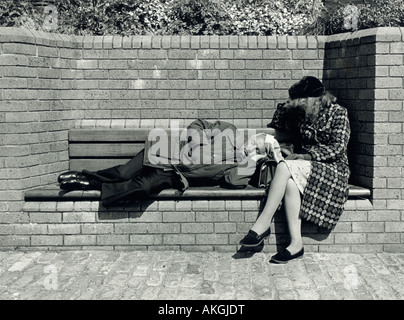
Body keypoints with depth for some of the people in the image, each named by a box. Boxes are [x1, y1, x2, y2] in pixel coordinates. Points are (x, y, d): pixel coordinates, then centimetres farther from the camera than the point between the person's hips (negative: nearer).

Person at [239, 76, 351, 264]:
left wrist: (307, 156, -20)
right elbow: (277, 127, 22)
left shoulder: (337, 113, -2)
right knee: (290, 182, -33)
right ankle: (296, 244, -37)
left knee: (285, 167, -31)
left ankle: (263, 224, -30)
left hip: (332, 167, -5)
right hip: (305, 166, 5)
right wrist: (285, 107, 5)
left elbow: (338, 148, -11)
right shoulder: (301, 114, 13)